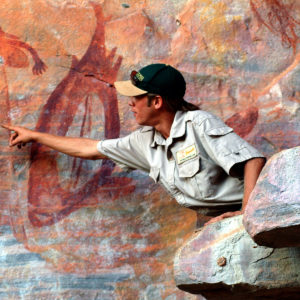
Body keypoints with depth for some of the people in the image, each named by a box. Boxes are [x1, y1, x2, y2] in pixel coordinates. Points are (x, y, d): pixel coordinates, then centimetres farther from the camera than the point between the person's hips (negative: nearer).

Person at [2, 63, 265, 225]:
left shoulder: (199, 125, -12)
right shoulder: (146, 141, 11)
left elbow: (253, 160, -20)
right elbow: (92, 149, 23)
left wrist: (248, 213, -31)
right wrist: (35, 136, 30)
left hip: (235, 213, -6)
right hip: (212, 222, 6)